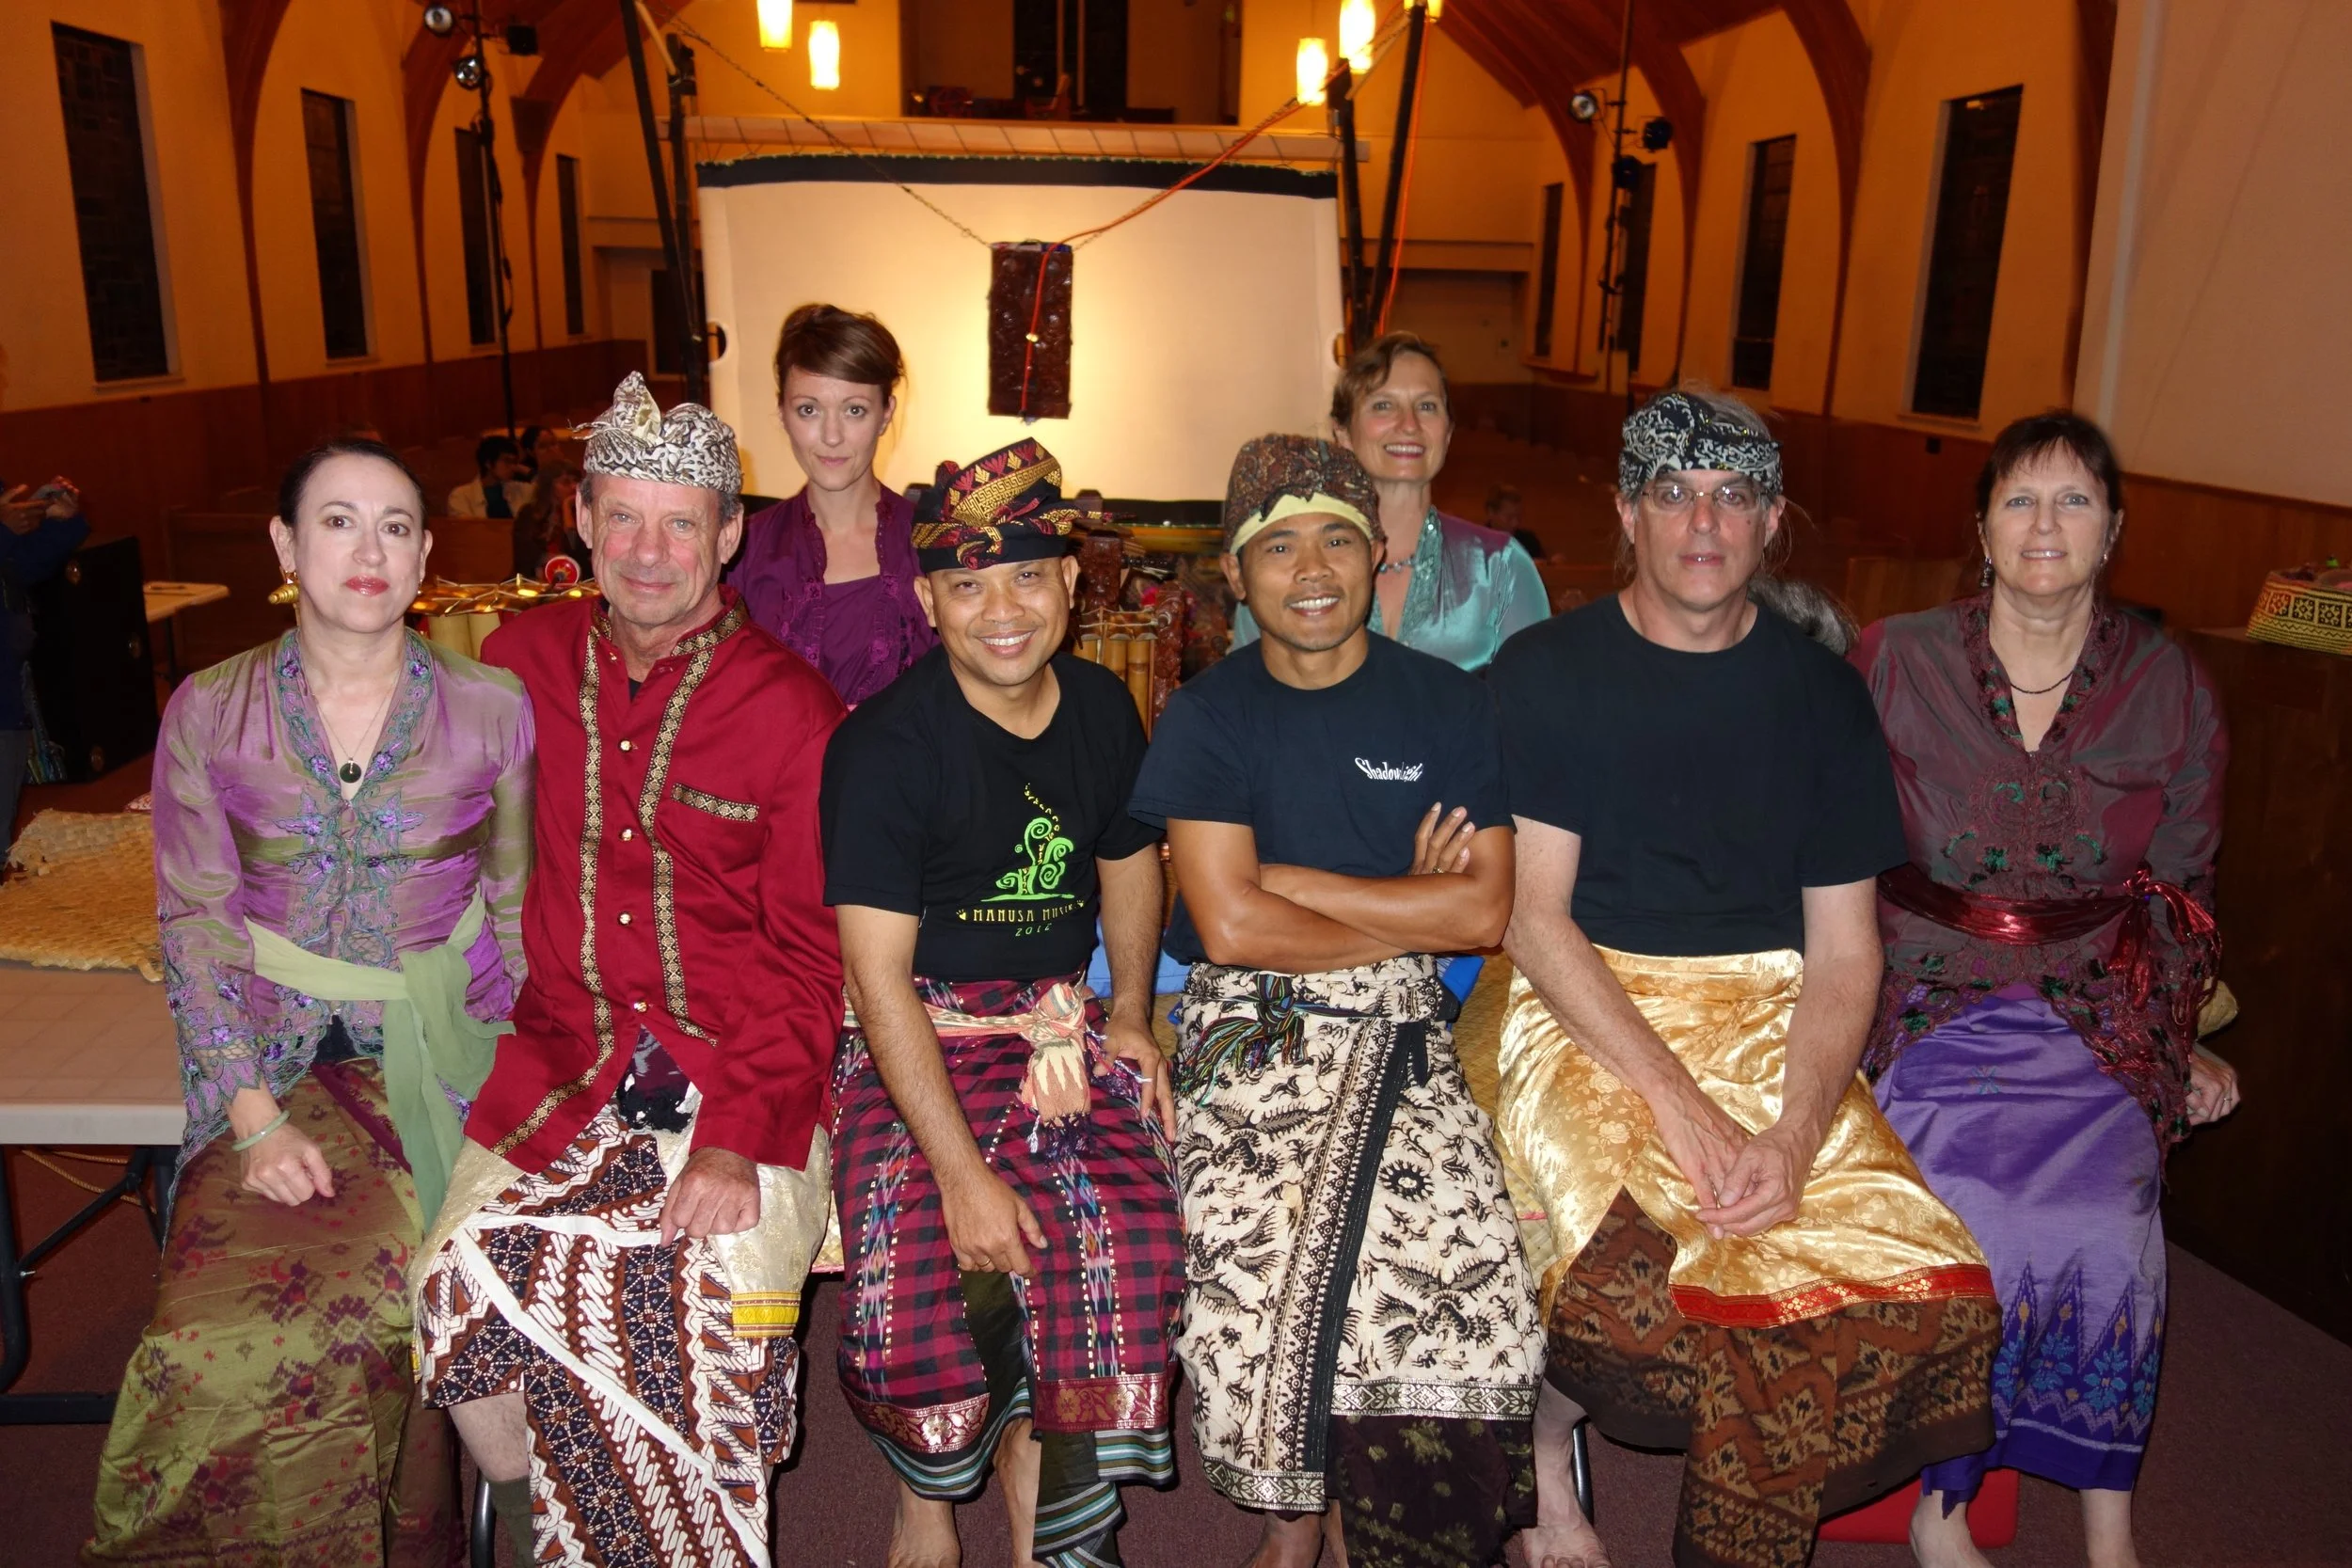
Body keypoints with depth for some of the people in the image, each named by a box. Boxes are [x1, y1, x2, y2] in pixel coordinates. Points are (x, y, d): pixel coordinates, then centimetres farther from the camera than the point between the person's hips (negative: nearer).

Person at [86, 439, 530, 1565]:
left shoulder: (489, 709, 1)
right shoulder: (208, 717, 2)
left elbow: (517, 905, 7)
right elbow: (196, 927, 2)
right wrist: (255, 1118, -9)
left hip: (445, 1050, -1)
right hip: (279, 1058, 1)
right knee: (227, 1329, -21)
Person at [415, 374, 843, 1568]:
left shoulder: (789, 708, -3)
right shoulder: (521, 662, 7)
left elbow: (808, 954, -4)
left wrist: (738, 1135, -14)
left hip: (745, 1076, -2)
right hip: (564, 1066, 3)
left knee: (715, 1299, -20)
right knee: (465, 1281, -16)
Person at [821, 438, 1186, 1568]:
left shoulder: (1101, 707, 7)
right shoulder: (888, 744, -11)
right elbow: (879, 975, -15)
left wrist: (1129, 1012, 12)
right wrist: (960, 1170, -20)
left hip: (1064, 1029, 4)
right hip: (920, 1042, -4)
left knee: (1125, 1253, -21)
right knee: (920, 1297, -23)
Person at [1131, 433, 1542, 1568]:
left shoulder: (1447, 704, 9)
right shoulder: (1206, 717, 4)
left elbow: (1487, 910, 0)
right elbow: (1231, 928, -6)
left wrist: (1295, 884, -4)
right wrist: (1411, 912, -2)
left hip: (1405, 1028, 2)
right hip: (1253, 1030, -1)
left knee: (1462, 1275, -20)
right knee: (1263, 1281, -21)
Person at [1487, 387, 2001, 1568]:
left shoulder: (1820, 693, 8)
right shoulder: (1544, 672, 1)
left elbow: (1845, 954, 5)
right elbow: (1533, 918, -7)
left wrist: (1795, 1135, -12)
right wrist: (1676, 1101, -18)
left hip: (1771, 1024, 3)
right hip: (1582, 1016, -3)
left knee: (1917, 1279, -19)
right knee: (1630, 1262, -30)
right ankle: (1544, 1448, 4)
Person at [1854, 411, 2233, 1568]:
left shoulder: (2171, 688, 4)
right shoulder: (1895, 662, -2)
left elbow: (2182, 887, 14)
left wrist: (2178, 1038, 8)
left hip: (2094, 1014, 2)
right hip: (1932, 999, -1)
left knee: (2107, 1233, -18)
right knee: (1971, 1229, -20)